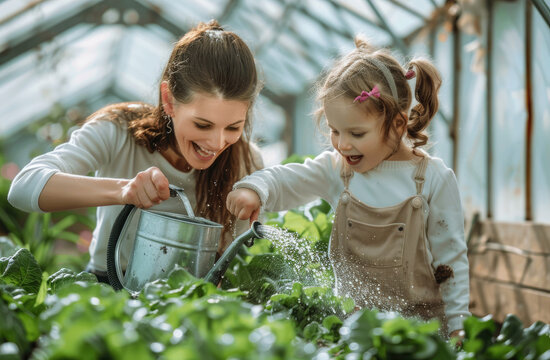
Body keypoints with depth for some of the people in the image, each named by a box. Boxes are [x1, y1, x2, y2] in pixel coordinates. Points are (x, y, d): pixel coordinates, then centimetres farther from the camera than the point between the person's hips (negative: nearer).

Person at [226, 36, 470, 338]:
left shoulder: (434, 179, -6)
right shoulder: (336, 169, 1)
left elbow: (451, 257, -2)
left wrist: (457, 327, -1)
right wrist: (253, 189, -20)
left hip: (419, 323, -2)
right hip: (351, 319, 3)